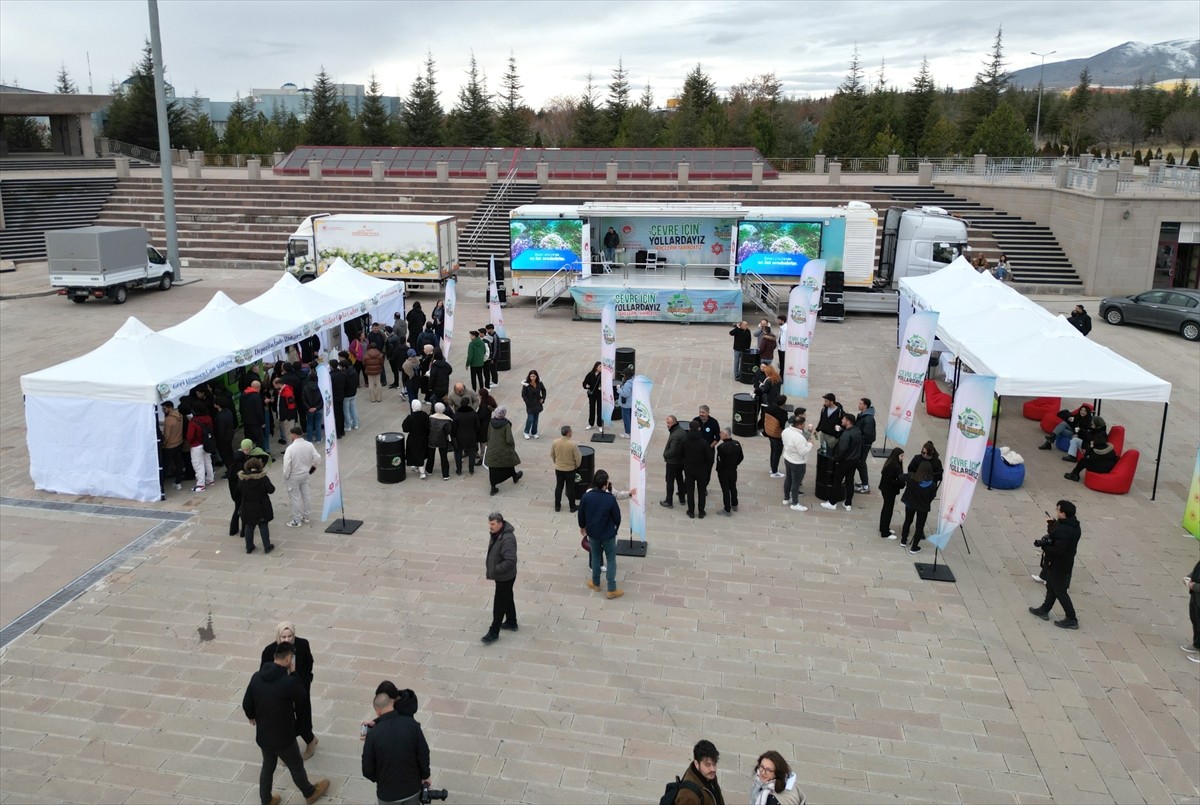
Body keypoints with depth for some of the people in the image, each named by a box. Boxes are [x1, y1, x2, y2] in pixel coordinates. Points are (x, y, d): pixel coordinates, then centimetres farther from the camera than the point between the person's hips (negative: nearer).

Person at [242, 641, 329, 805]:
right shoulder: (289, 682, -30)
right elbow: (301, 697, -8)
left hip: (262, 735, 5)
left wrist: (252, 717, 21)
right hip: (282, 737, -5)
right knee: (296, 766, 20)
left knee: (267, 767, 27)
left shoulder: (256, 677, -11)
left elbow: (246, 704, 0)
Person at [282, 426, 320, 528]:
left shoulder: (290, 448, -25)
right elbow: (317, 458, -5)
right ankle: (306, 516, 32)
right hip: (305, 474, 5)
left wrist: (285, 477, -7)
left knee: (295, 498, 6)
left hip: (294, 477, -5)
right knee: (306, 495, 19)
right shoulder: (309, 445, -10)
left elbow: (287, 465, -23)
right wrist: (314, 466, 15)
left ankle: (297, 521, 15)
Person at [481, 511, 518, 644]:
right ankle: (511, 623, 42)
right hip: (501, 575, 9)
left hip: (505, 577, -9)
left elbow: (511, 561, -34)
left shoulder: (507, 539, -32)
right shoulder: (495, 533, -3)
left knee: (499, 604, 2)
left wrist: (495, 569, -25)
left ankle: (494, 632, 14)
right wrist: (489, 565, 6)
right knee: (507, 599, 24)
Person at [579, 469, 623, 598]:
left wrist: (582, 527, 18)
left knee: (596, 556, 23)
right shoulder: (610, 499, -23)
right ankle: (612, 590, 13)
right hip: (608, 534, -3)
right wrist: (615, 528, 12)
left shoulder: (586, 496, -15)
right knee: (611, 559, 10)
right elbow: (617, 517, -11)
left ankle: (596, 583, 36)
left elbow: (581, 514, -2)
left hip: (592, 533, 3)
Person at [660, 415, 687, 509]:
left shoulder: (675, 435, -29)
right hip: (681, 460, 9)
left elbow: (671, 451, -29)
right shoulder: (682, 430, 0)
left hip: (673, 462, -9)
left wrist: (665, 454, -9)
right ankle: (682, 500, 30)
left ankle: (668, 502, 13)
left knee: (670, 481, 4)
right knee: (680, 479, 20)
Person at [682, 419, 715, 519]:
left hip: (688, 469, 1)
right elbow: (709, 458, -14)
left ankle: (691, 511, 19)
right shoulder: (704, 442, -19)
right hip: (701, 469, -1)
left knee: (690, 490, 13)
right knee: (701, 491, 13)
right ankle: (701, 512, 19)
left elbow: (681, 455, -3)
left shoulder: (684, 442, -13)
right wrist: (708, 469, 3)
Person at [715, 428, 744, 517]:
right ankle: (734, 505, 39)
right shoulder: (737, 444, -8)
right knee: (733, 488, 22)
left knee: (725, 490, 5)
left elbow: (720, 462, -22)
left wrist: (718, 470, -3)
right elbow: (741, 457, 2)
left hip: (723, 472, -6)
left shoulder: (721, 447, -27)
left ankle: (727, 510, 14)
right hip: (733, 471, 6)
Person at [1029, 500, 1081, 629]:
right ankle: (1044, 610, 37)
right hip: (1066, 563, 10)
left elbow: (1058, 550, -33)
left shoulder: (1062, 530, -32)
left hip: (1058, 566, -10)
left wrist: (1043, 545, -21)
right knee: (1051, 587, 23)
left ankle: (1071, 619, 16)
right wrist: (1052, 524, -3)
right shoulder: (1074, 526, -1)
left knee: (1060, 592, 6)